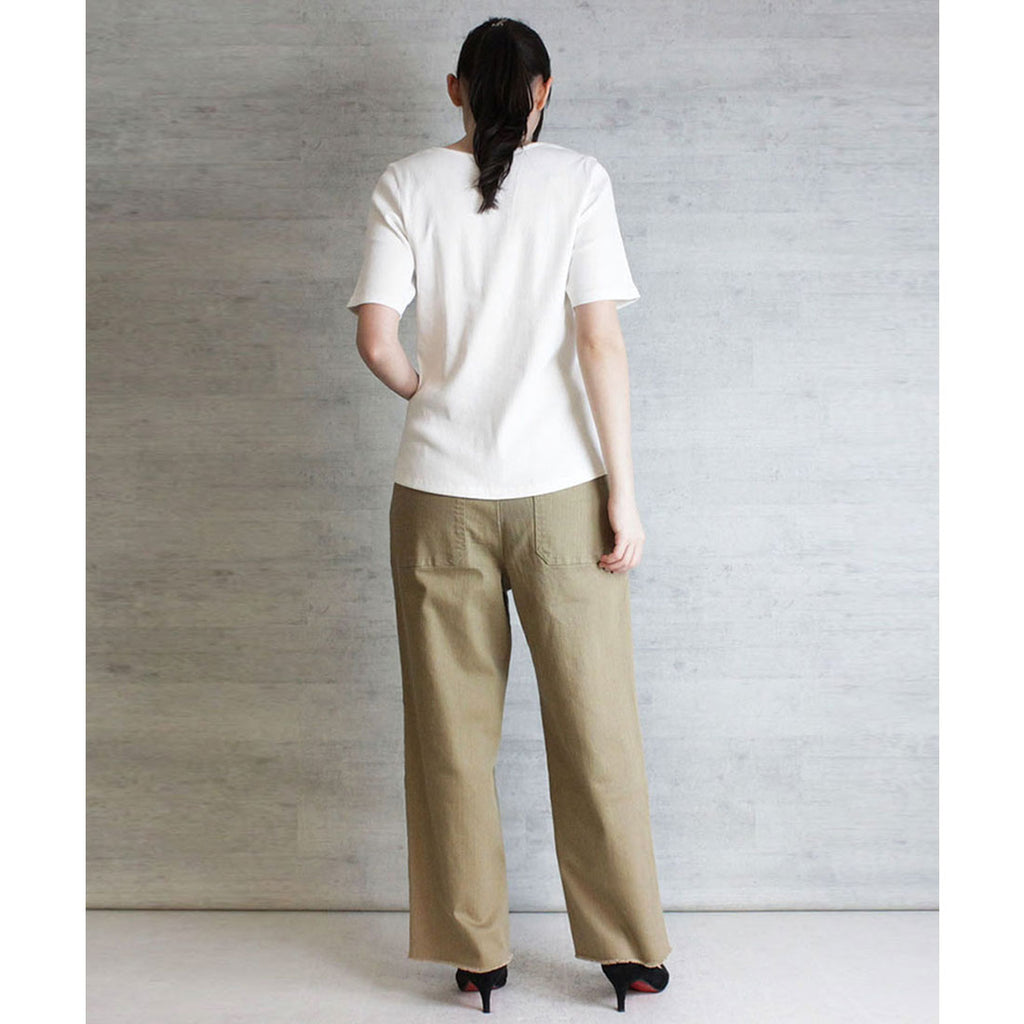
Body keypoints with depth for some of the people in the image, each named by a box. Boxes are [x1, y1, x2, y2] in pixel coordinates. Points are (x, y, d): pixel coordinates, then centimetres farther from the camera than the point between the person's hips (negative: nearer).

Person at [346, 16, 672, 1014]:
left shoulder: (406, 183, 2)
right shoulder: (578, 177, -1)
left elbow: (376, 340, -5)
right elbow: (600, 341, -7)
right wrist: (624, 490, -4)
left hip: (438, 490, 1)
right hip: (560, 485, 0)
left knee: (453, 731, 11)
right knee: (593, 725, 10)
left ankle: (475, 952, 23)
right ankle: (628, 951, 22)